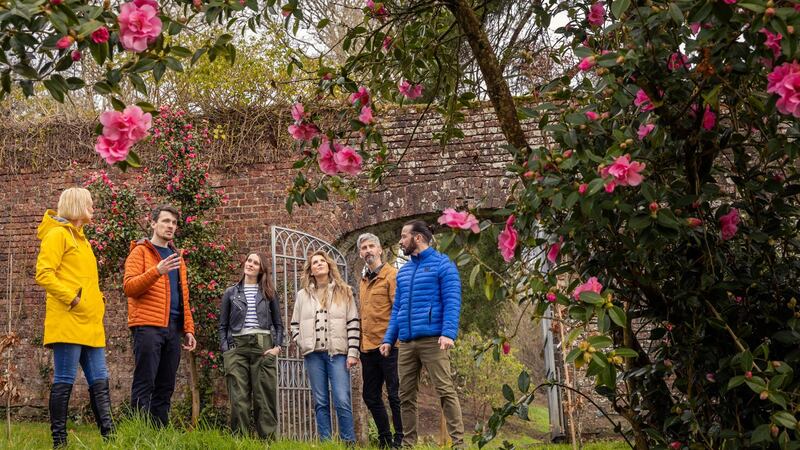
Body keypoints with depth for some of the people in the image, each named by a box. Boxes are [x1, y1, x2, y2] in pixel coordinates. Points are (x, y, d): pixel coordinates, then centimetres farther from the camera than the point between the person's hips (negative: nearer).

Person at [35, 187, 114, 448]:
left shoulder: (80, 238, 22)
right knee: (64, 381, -6)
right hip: (68, 323, -9)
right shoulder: (58, 234, -5)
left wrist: (96, 299, 12)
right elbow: (43, 274, -15)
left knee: (99, 381, 6)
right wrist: (72, 299, -18)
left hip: (89, 324, 9)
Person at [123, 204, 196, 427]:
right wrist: (156, 271, -23)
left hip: (173, 328, 7)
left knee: (165, 387, 7)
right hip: (148, 326, -7)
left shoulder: (177, 257, 23)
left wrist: (188, 329, 17)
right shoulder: (140, 252, 3)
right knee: (144, 384, -8)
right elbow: (129, 287, -10)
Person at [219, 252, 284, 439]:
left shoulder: (269, 293, 13)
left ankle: (268, 440, -3)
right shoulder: (231, 293, 13)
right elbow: (223, 326, 11)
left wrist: (277, 346, -2)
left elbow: (278, 323, 13)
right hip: (238, 347, 0)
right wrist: (226, 351, -1)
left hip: (263, 346, 0)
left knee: (265, 397, -3)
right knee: (239, 398, -4)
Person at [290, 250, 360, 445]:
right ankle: (325, 442, 7)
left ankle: (349, 442, -4)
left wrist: (353, 352, -6)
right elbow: (295, 324, 16)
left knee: (342, 400, -10)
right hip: (313, 354, 2)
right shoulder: (303, 295, 13)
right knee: (320, 402, 4)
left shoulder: (344, 292, 7)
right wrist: (302, 345, 1)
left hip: (337, 352, -2)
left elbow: (353, 323, 2)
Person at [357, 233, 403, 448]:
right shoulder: (364, 280, 17)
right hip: (367, 348, 8)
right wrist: (360, 343, 13)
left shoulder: (391, 275, -5)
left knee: (394, 394, -4)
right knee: (370, 396, 12)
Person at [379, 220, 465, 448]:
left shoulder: (442, 264, 1)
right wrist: (388, 339, 13)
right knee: (406, 396, 6)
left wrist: (449, 333, -20)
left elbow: (452, 302, -7)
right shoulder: (403, 271, 21)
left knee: (445, 391, -11)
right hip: (406, 343, 7)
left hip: (432, 340, -7)